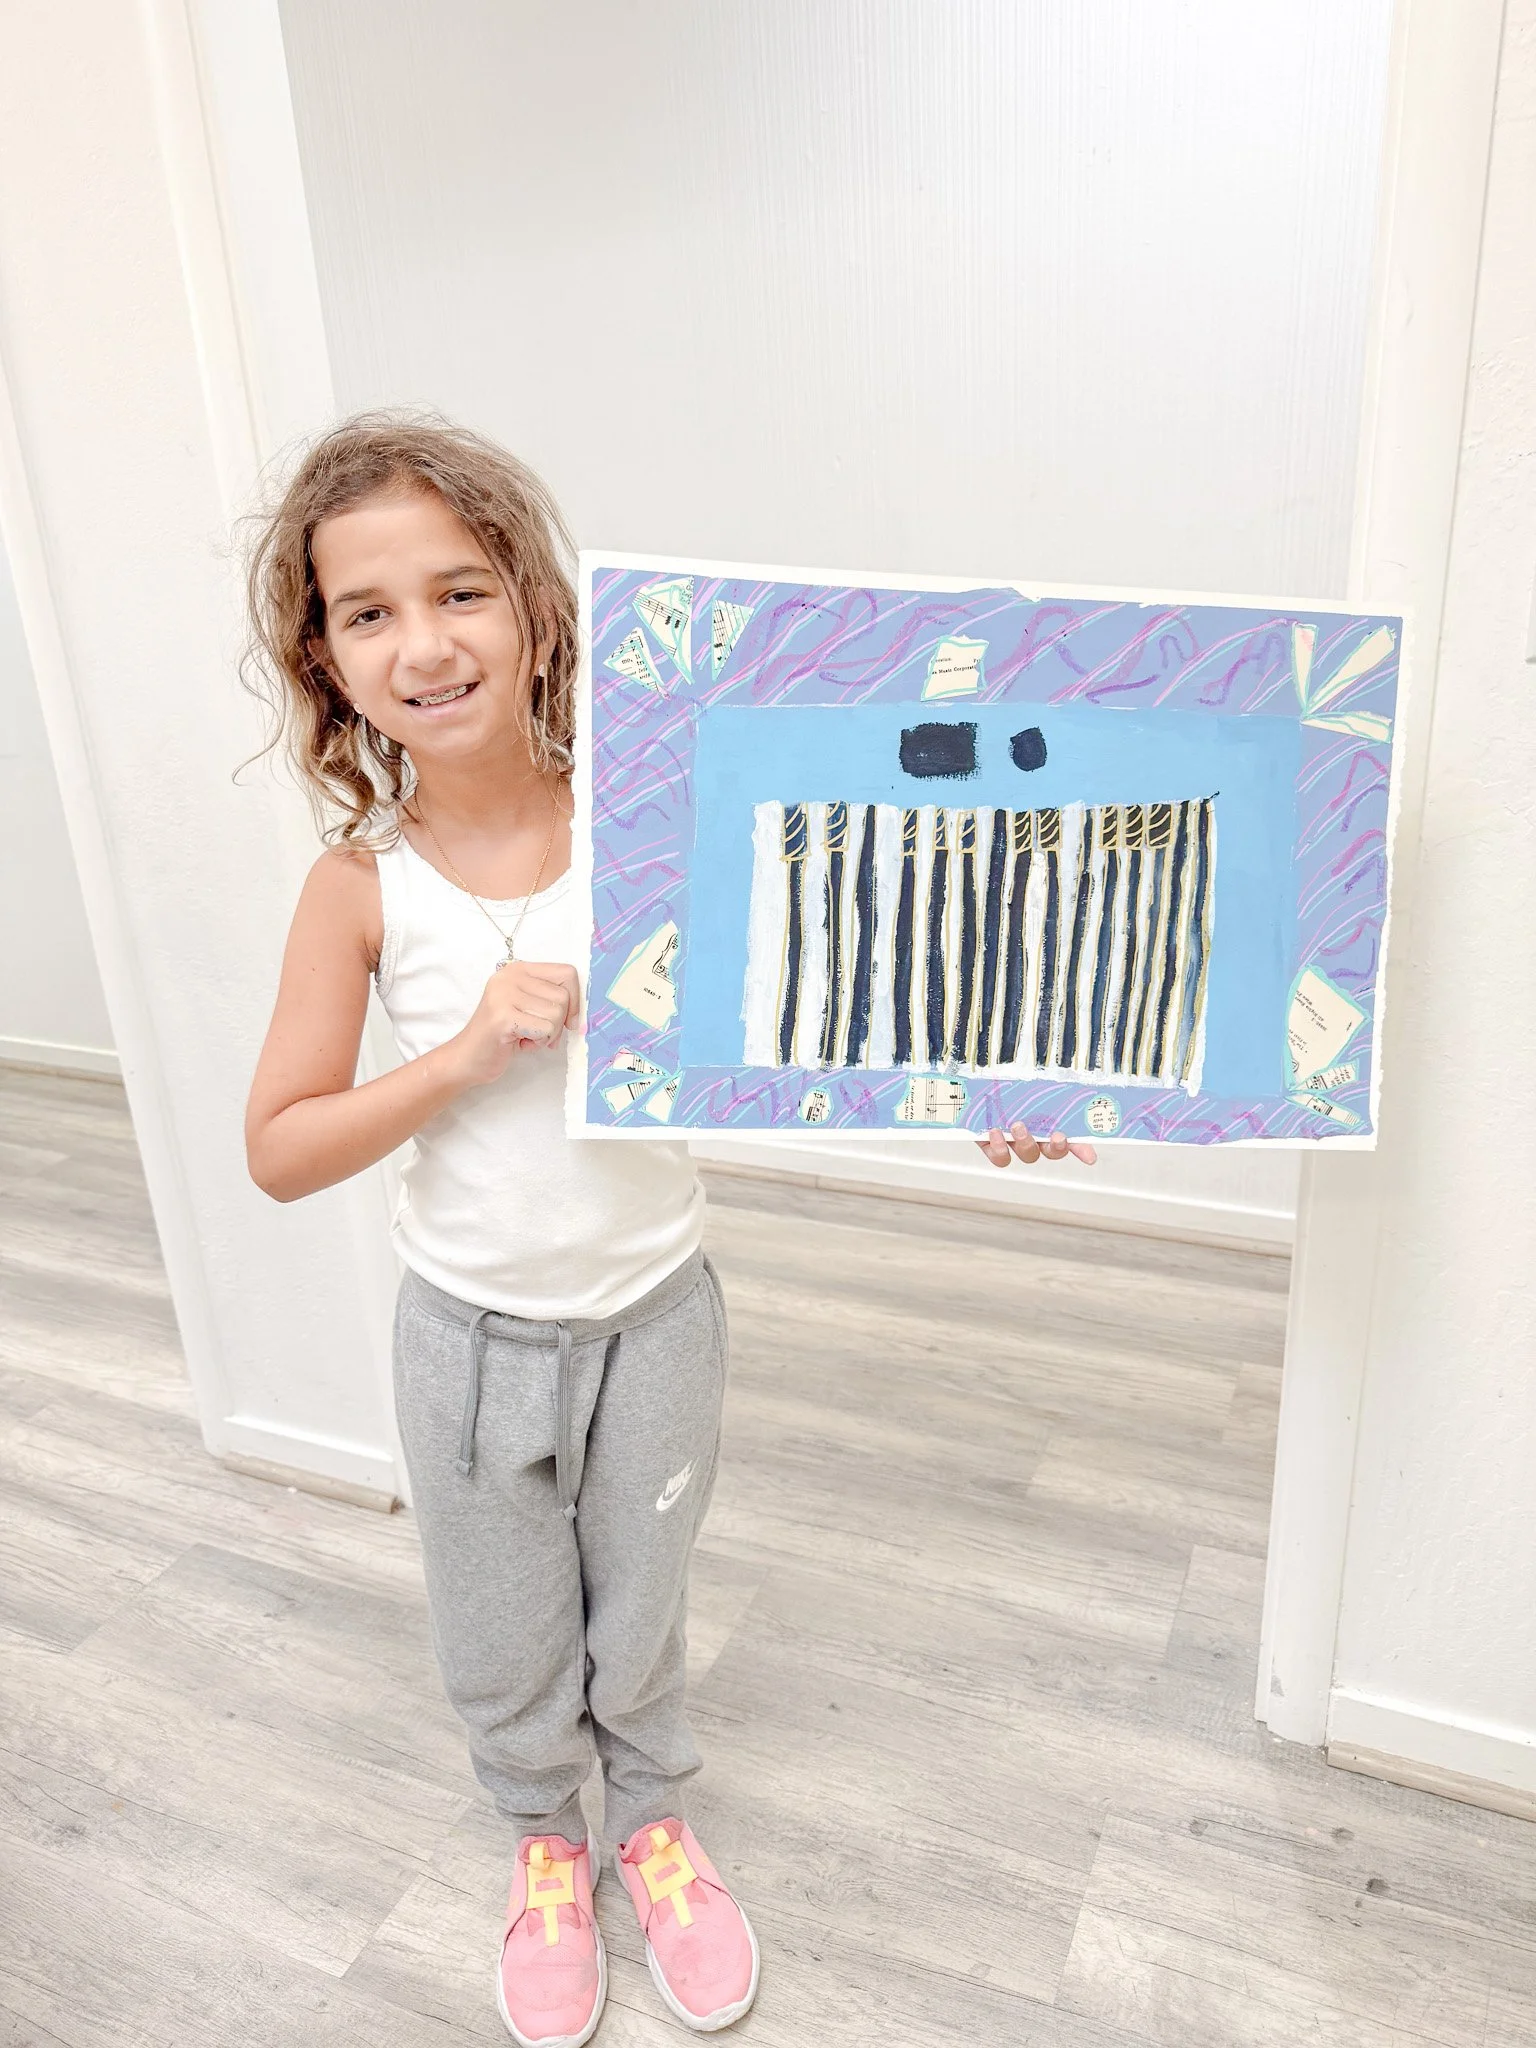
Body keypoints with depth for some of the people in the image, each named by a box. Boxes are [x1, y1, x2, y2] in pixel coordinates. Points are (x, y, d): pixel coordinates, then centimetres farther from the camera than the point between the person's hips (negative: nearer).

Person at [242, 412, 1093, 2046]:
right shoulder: (362, 884, -14)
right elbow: (279, 1149, -11)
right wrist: (462, 1057, -25)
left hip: (654, 1313, 0)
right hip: (472, 1331, 1)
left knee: (639, 1614, 23)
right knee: (504, 1645, 22)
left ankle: (652, 1820, 55)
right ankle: (545, 1840, 54)